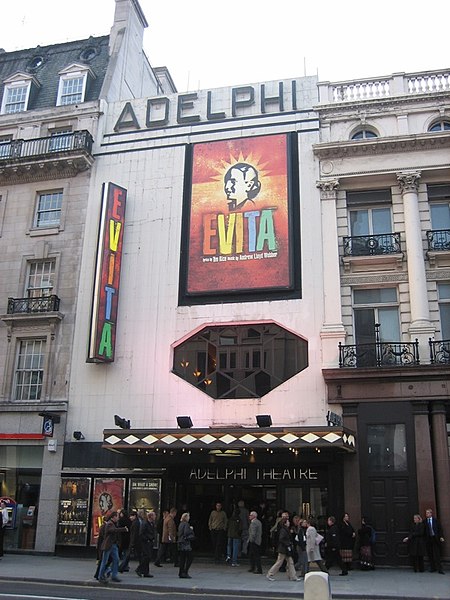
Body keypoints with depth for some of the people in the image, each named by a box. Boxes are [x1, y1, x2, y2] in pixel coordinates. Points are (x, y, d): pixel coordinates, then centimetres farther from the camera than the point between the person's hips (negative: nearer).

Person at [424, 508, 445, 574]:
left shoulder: (435, 520, 3)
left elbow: (440, 528, 1)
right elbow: (424, 531, 10)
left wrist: (441, 537, -8)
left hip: (435, 538, -3)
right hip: (428, 539, 3)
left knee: (437, 554, -6)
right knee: (430, 554, 4)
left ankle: (439, 569, -4)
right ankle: (432, 568, 13)